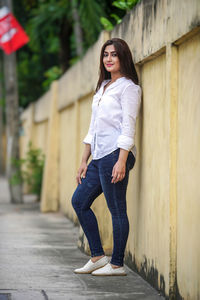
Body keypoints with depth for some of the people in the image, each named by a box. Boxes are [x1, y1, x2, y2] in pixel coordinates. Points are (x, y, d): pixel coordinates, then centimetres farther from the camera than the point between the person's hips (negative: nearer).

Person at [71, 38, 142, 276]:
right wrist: (84, 161, 18)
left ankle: (117, 264, 4)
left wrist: (121, 161, -21)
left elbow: (128, 127, -13)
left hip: (116, 154, -10)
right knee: (79, 201, 11)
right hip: (99, 156, 10)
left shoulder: (128, 87, -5)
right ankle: (97, 257, 16)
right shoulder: (103, 87, 20)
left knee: (117, 209, -4)